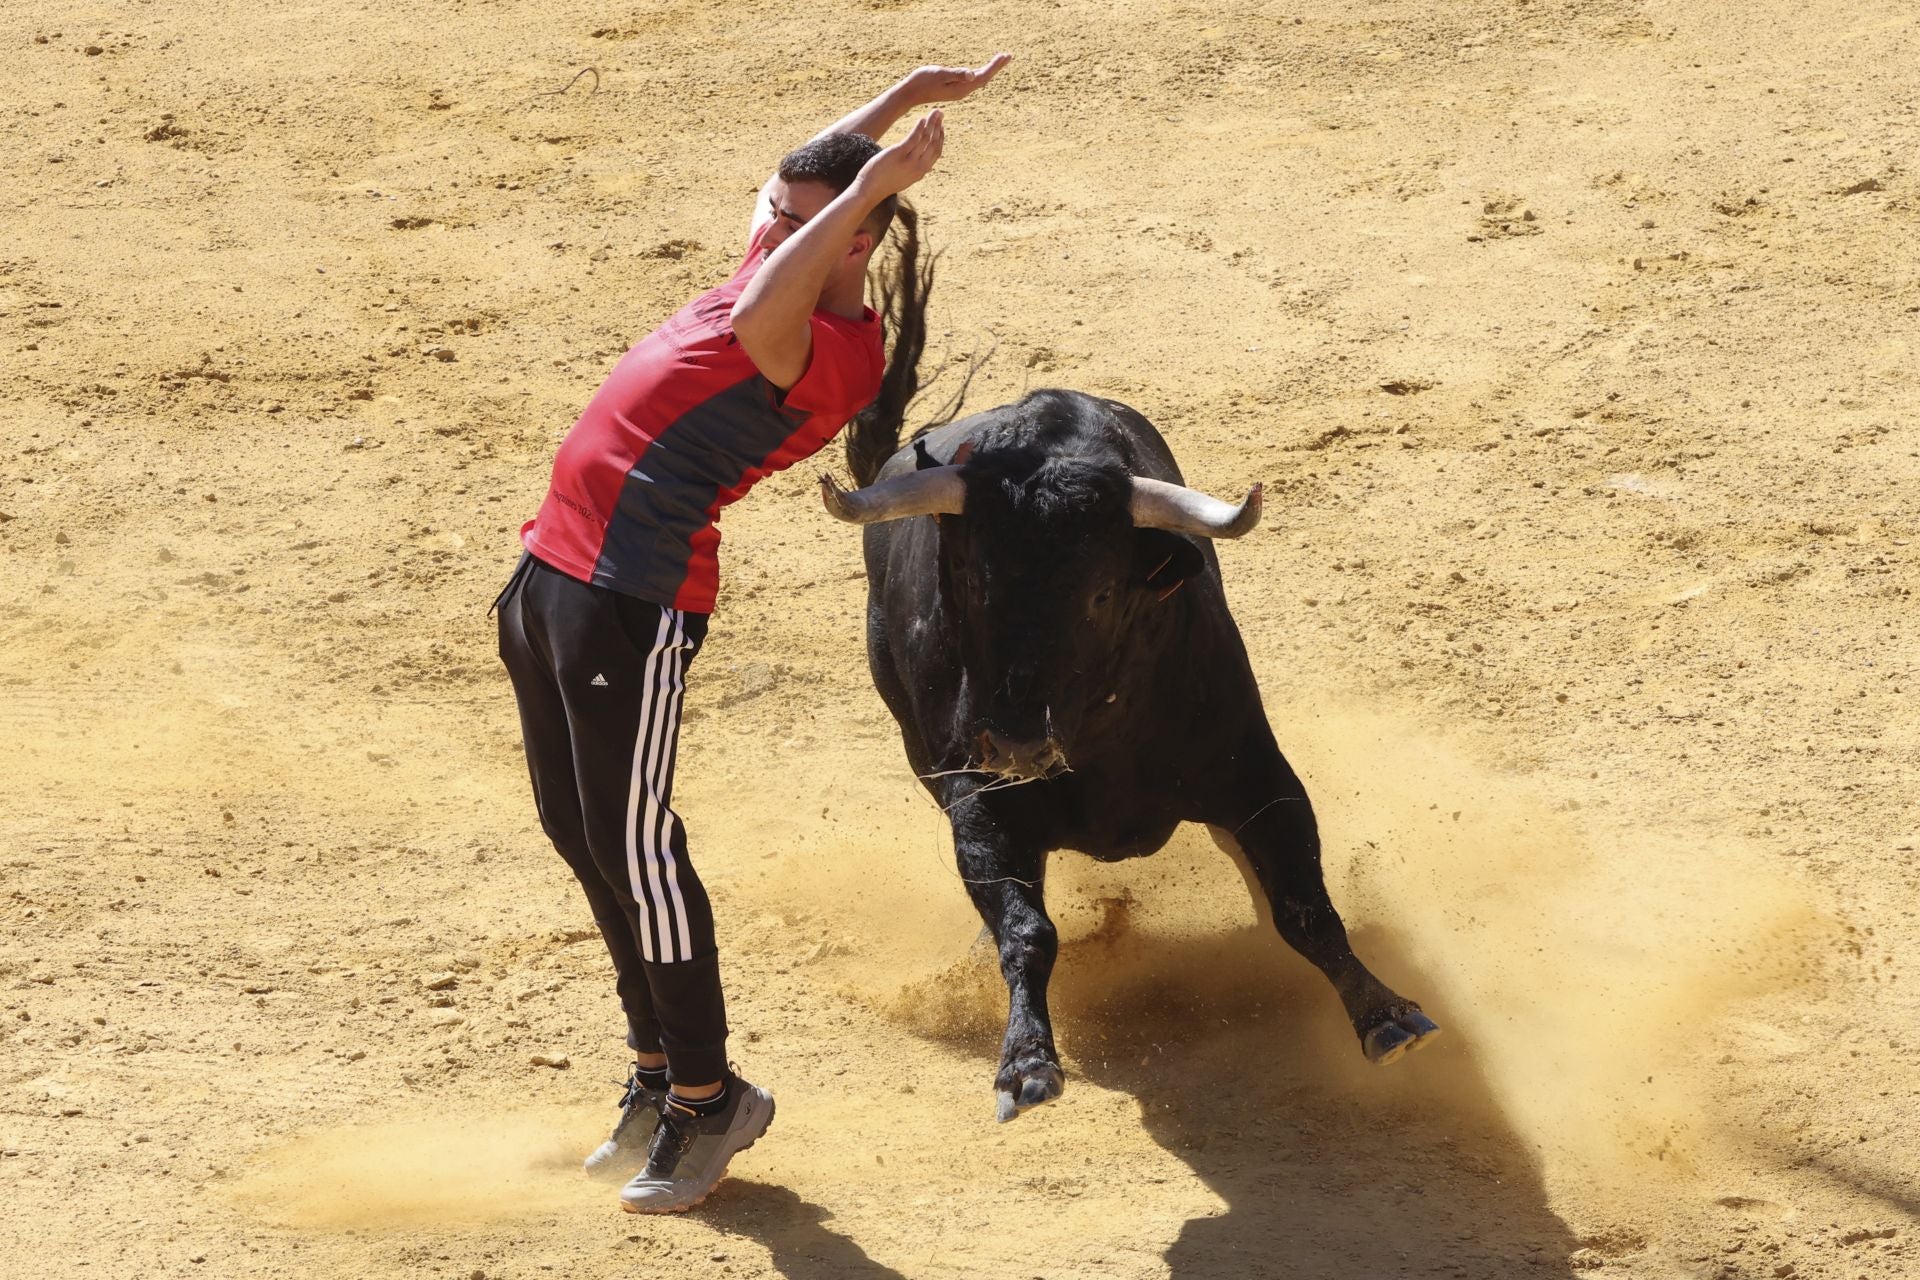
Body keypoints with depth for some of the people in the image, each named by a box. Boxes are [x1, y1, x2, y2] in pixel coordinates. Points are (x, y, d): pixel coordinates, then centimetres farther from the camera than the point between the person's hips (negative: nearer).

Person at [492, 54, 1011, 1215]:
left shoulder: (841, 352, -14)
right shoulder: (781, 278, 13)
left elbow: (758, 329, -36)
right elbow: (813, 173, 34)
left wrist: (876, 180, -29)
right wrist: (906, 98, 31)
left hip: (636, 598, -10)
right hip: (552, 569, 10)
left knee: (632, 850, -8)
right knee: (581, 838, 15)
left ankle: (707, 1099, 4)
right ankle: (659, 1072, 26)